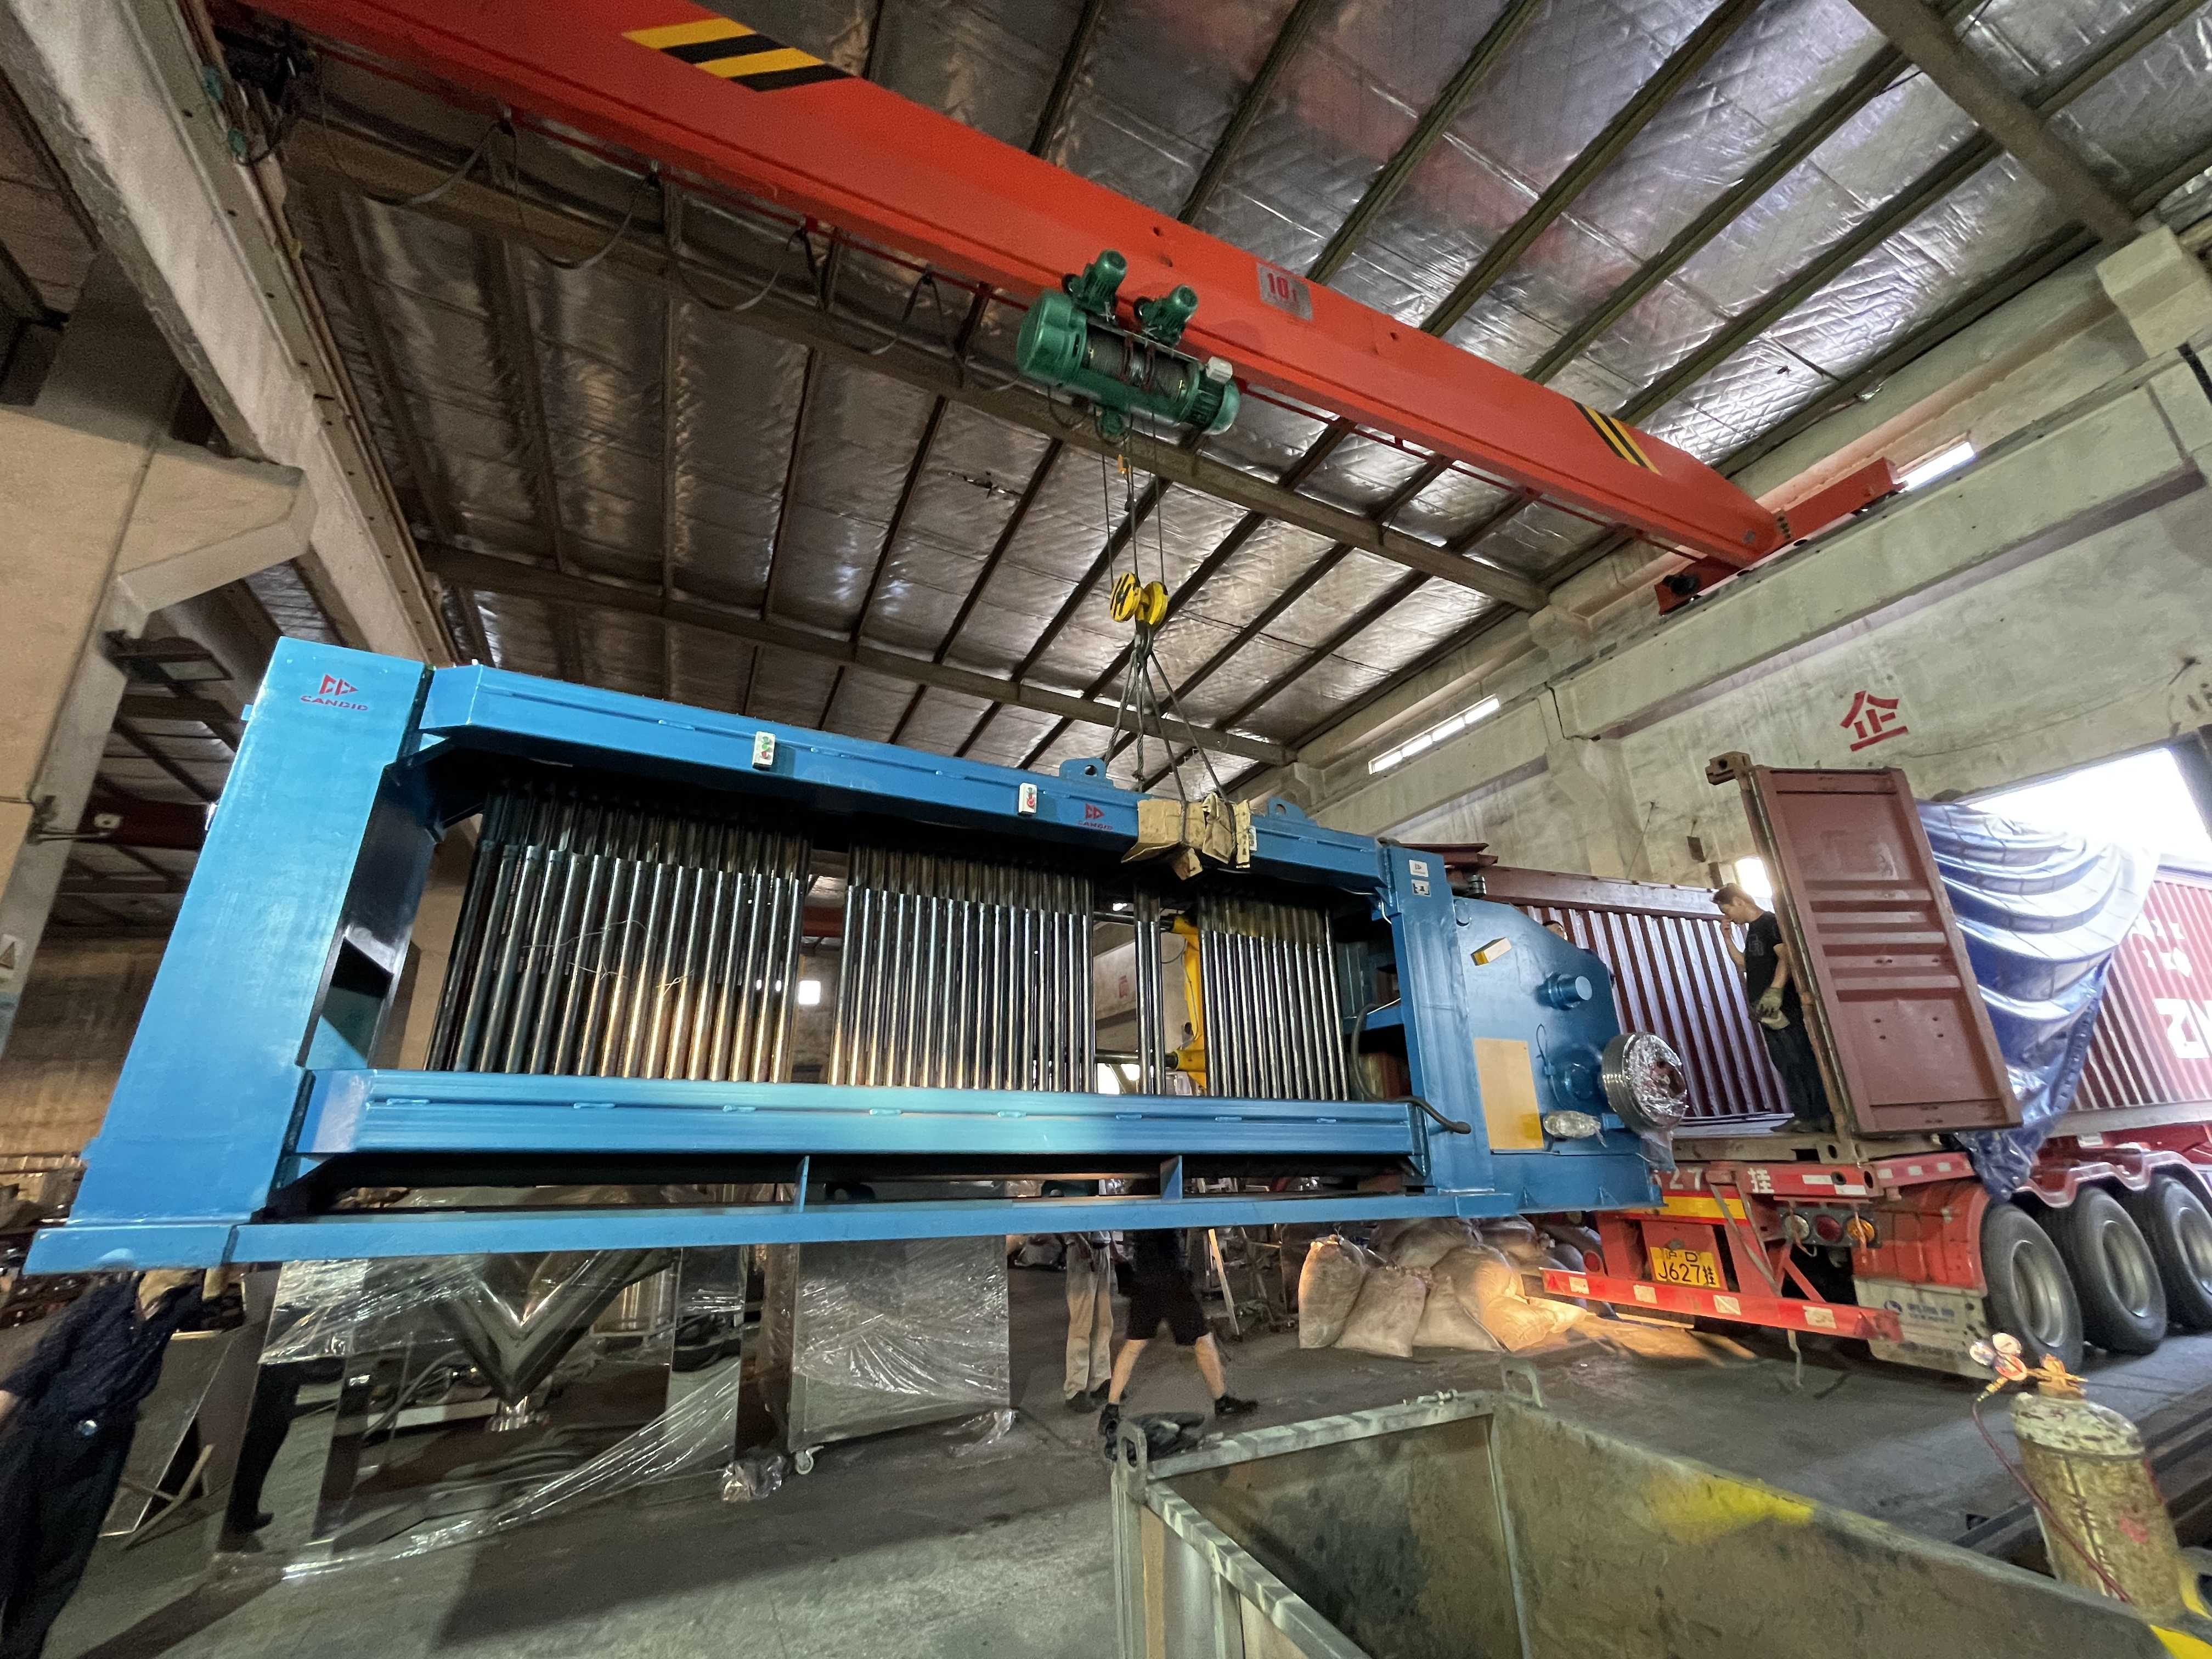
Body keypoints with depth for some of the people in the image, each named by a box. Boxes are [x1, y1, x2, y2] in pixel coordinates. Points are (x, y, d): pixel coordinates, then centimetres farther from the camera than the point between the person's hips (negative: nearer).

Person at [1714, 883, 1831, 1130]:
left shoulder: (1770, 922, -8)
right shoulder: (1752, 930, 19)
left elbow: (1786, 957, -20)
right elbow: (1744, 964, 26)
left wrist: (1775, 990, -32)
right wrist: (1728, 937, 17)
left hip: (1784, 1007, -9)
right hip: (1767, 1011, 9)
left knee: (1801, 1060, -8)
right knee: (1785, 1064, 9)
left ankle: (1823, 1114, -5)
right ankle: (1804, 1116, 12)